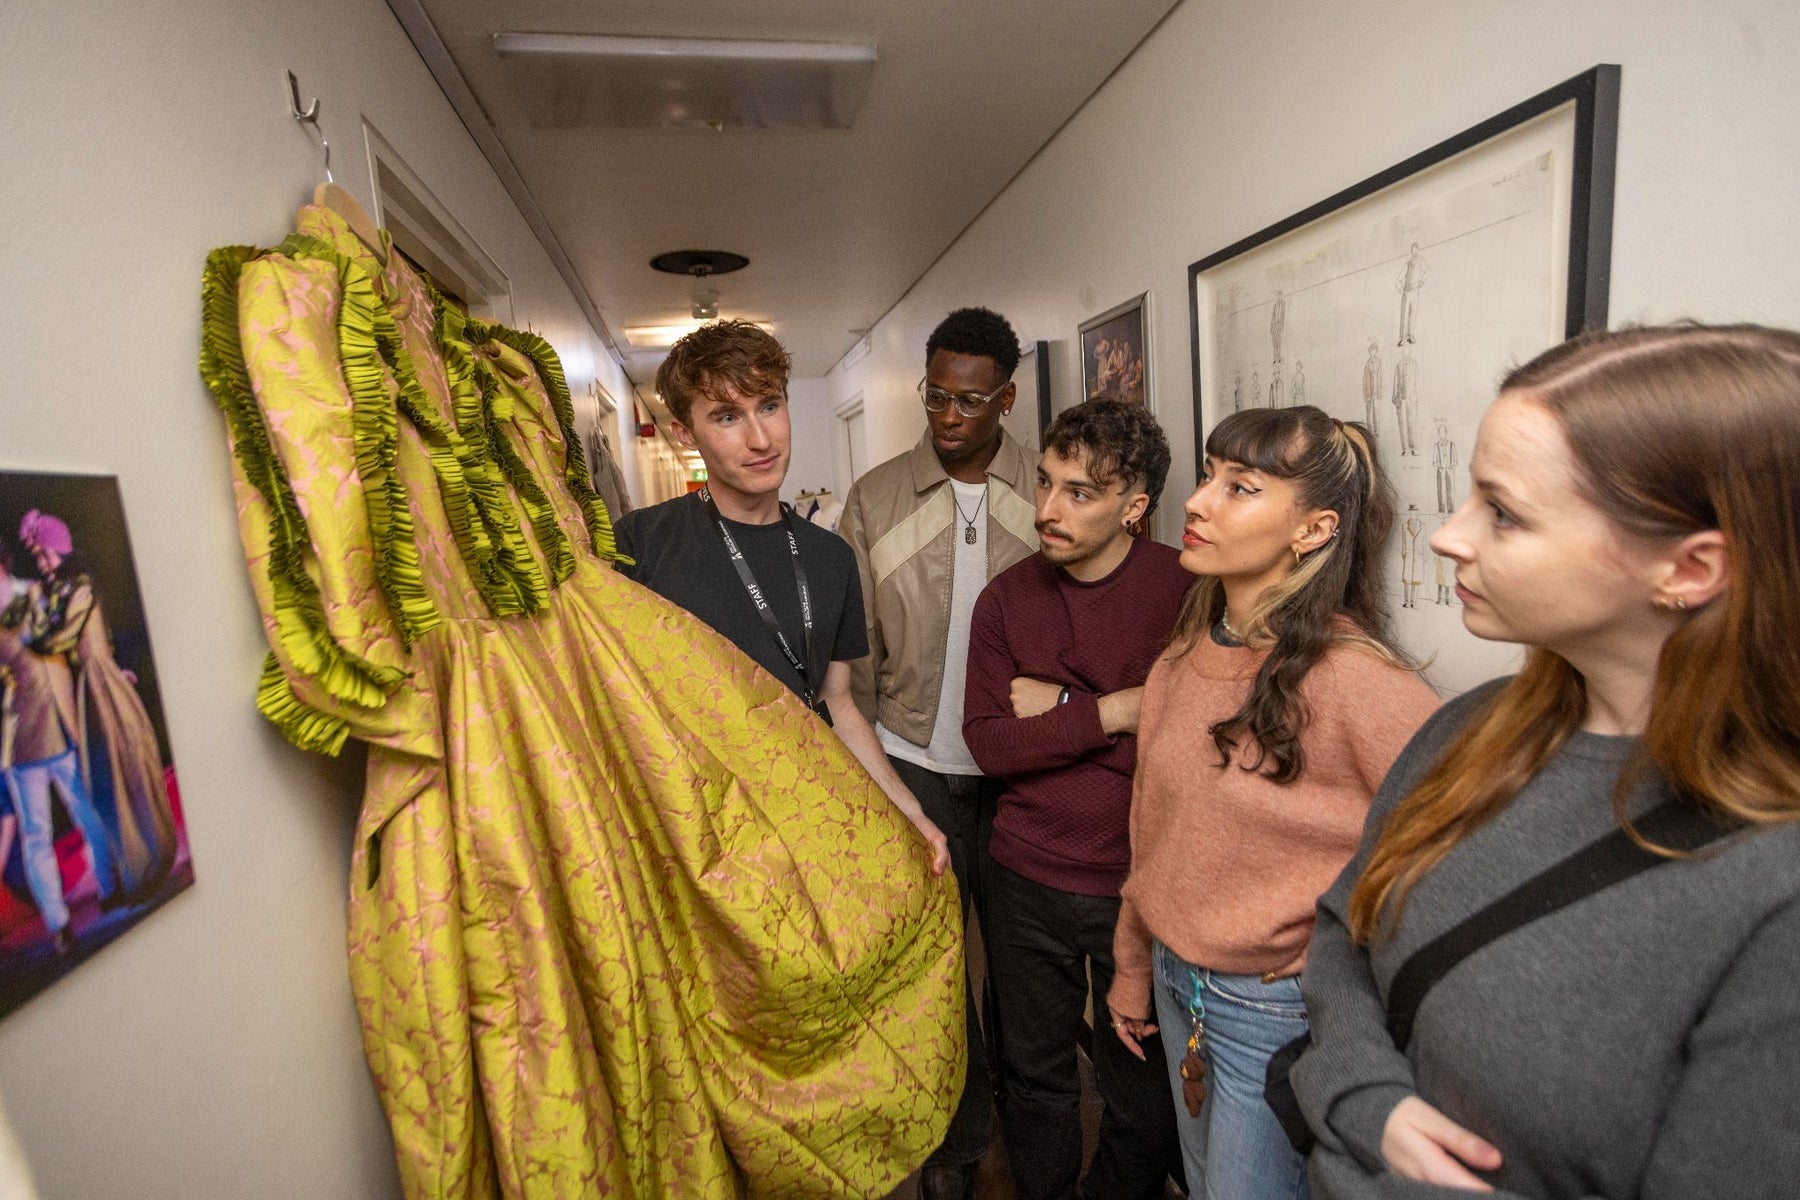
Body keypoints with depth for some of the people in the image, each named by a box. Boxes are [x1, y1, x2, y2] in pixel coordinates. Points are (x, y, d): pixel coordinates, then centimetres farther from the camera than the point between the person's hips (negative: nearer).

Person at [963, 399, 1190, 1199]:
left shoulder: (1188, 592, -13)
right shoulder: (1008, 597, -2)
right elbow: (988, 742, -8)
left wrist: (1057, 708, -15)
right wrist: (1110, 713, -17)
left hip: (1140, 884, -3)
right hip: (1027, 881, 3)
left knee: (1143, 1089, 18)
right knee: (1034, 1075, 23)